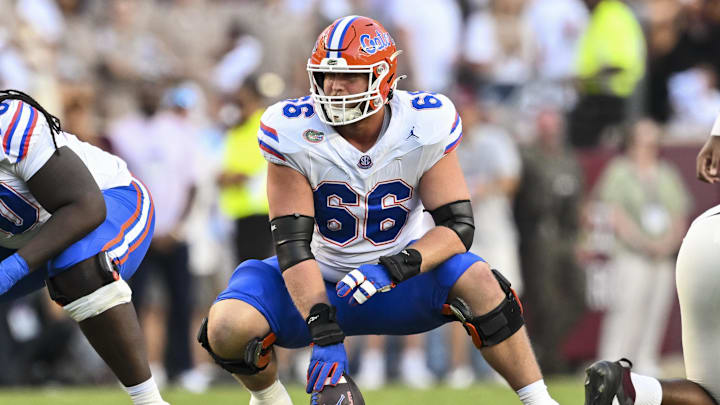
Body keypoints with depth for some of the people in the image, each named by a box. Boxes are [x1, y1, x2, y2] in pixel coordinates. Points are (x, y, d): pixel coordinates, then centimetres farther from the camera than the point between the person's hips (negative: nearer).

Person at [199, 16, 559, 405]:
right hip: (322, 285, 0)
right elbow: (293, 246, -22)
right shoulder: (294, 134, -19)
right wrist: (325, 335, -33)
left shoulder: (424, 127, -16)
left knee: (478, 282, -30)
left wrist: (393, 269, -35)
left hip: (394, 285, 0)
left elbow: (458, 226, -16)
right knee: (228, 329, -25)